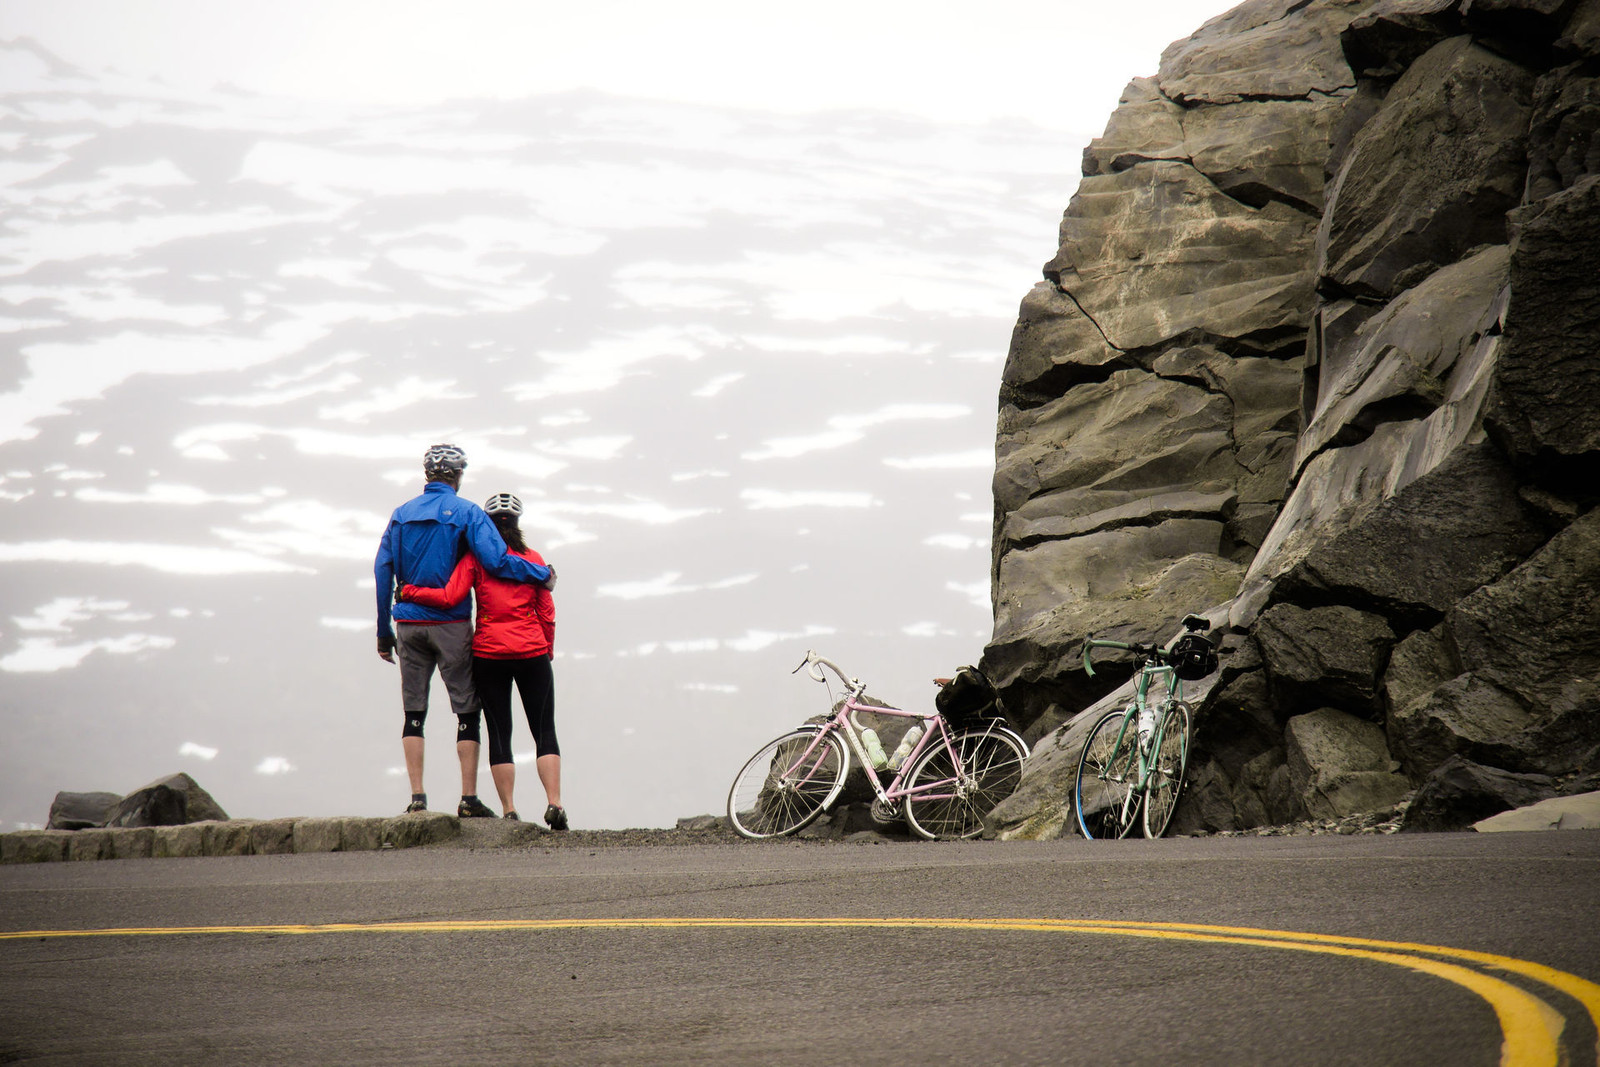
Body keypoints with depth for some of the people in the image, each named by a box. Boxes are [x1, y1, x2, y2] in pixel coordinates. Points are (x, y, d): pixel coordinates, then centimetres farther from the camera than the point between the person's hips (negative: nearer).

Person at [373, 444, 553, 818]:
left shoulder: (402, 514, 9)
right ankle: (469, 798, -3)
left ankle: (417, 796, -1)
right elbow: (496, 561, -16)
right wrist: (543, 573, -3)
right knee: (467, 710, 2)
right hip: (449, 624, -4)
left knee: (414, 712, 8)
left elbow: (382, 572, 7)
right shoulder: (466, 513, -4)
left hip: (409, 624, 4)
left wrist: (384, 632, 12)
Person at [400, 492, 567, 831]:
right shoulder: (533, 559, 5)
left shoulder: (475, 558, -1)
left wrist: (408, 592, 0)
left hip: (489, 653, -1)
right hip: (531, 651, 1)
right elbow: (547, 612, 4)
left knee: (499, 732, 5)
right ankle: (554, 803, -8)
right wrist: (547, 651, 15)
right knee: (544, 730, 5)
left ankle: (509, 810, -1)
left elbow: (450, 597, -11)